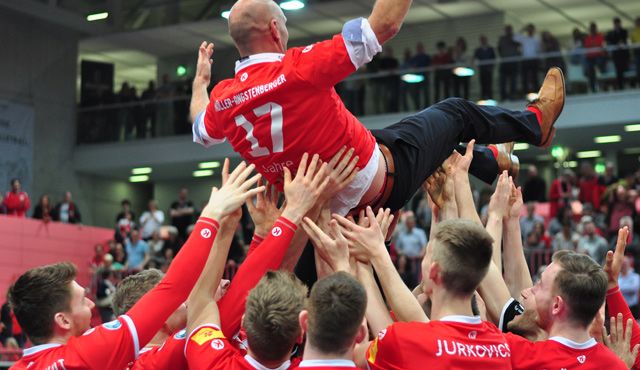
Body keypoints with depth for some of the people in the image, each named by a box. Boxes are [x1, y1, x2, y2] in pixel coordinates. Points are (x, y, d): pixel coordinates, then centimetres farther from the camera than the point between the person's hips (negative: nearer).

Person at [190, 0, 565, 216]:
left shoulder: (222, 98, -8)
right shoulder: (297, 69, -28)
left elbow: (200, 128, 18)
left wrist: (201, 80, 36)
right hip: (379, 184, -7)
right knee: (454, 113, 16)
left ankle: (493, 162, 54)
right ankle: (536, 122, 42)